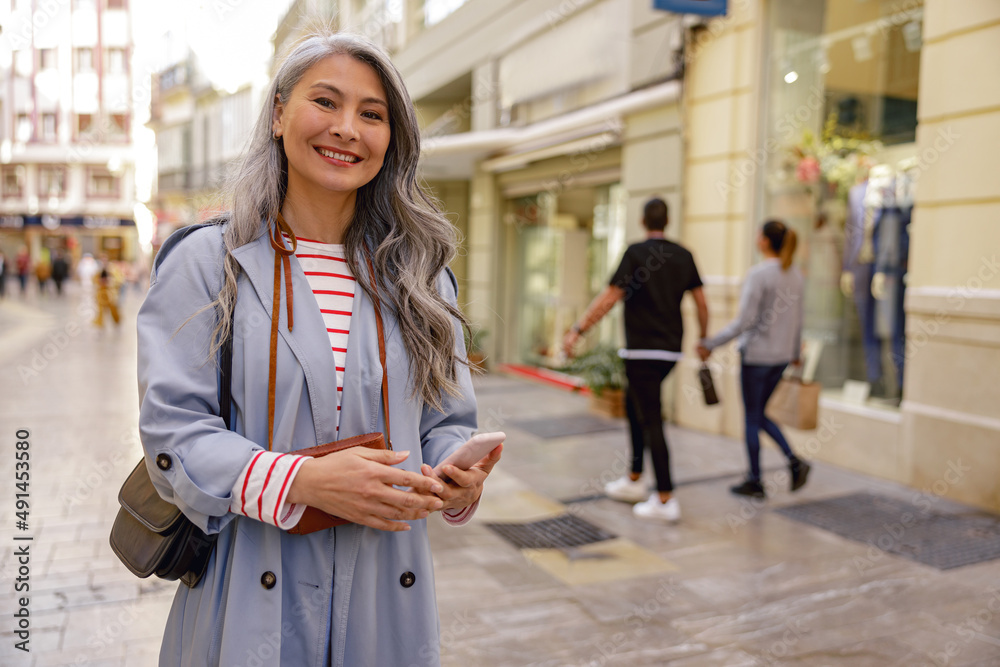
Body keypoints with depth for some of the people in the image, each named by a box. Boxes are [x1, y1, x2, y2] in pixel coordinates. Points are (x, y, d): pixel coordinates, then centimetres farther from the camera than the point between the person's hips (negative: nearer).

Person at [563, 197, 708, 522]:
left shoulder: (636, 253, -9)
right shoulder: (684, 256, 8)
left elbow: (608, 299, -15)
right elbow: (701, 303, 11)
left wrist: (577, 330, -10)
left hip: (642, 350, -7)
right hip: (671, 351, 7)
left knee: (651, 421, -4)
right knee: (632, 403, 22)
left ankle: (665, 499, -3)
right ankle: (634, 481, 27)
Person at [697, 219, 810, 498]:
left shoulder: (759, 274, -16)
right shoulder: (795, 275, 6)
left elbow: (744, 321, -19)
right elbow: (798, 320, 13)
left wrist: (710, 344, -14)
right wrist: (794, 353, 26)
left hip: (755, 355, -7)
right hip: (781, 357, 7)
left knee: (752, 417, 6)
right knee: (759, 414, 21)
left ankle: (755, 481, 16)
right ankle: (794, 461, 7)